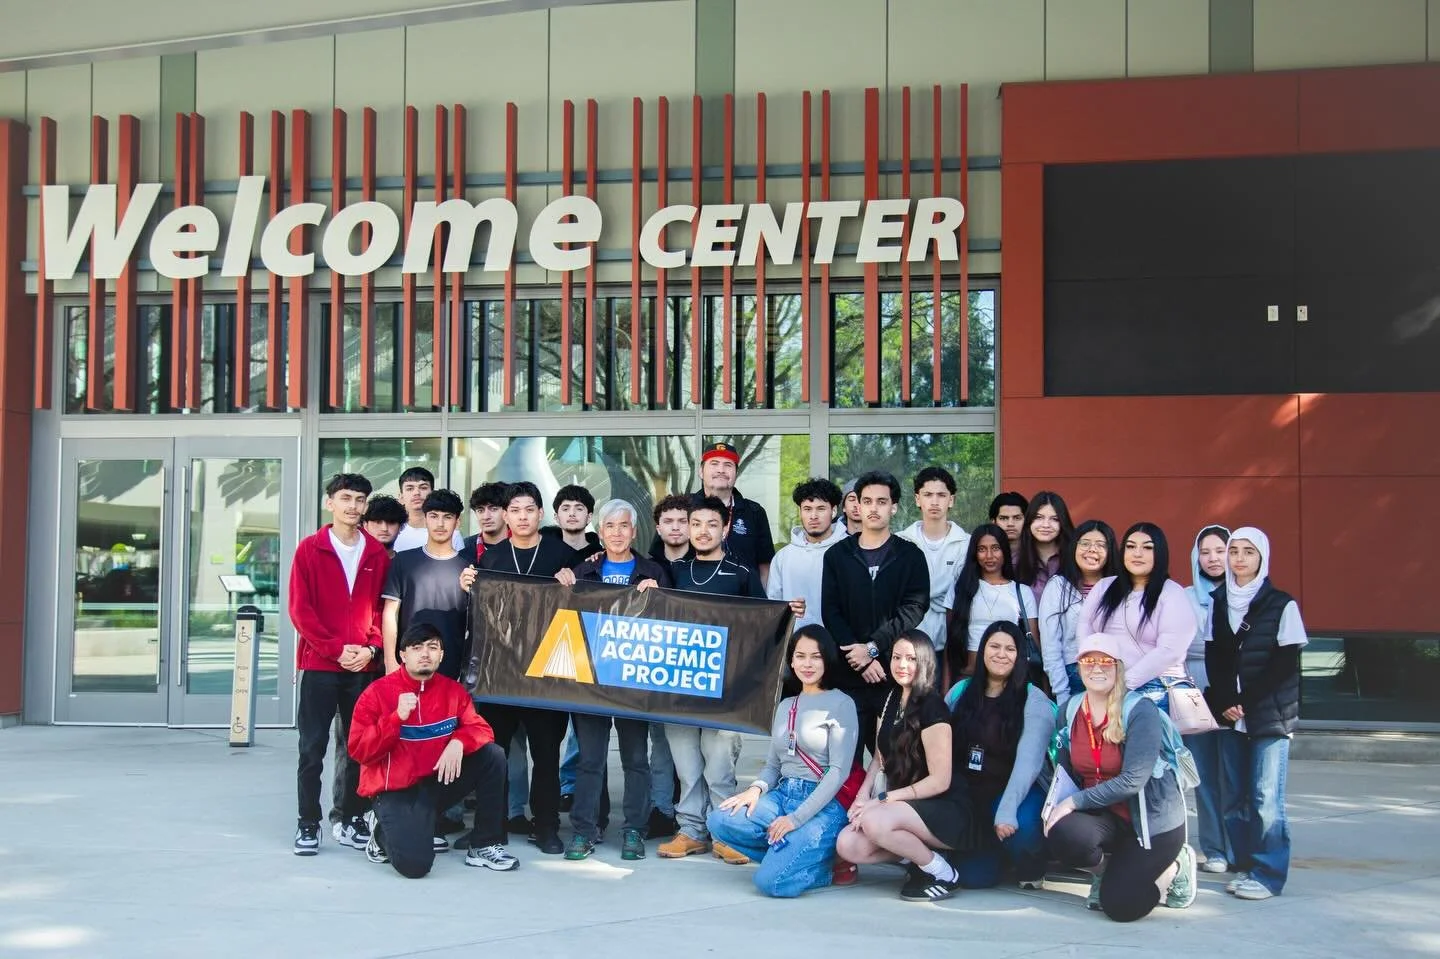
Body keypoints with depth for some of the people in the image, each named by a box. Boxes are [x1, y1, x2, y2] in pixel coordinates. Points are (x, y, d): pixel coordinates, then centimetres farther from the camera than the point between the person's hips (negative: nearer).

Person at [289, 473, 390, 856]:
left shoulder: (377, 553, 7)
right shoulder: (309, 549, 1)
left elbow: (382, 608, 9)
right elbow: (300, 609, -4)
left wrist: (371, 648, -8)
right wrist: (336, 649, -12)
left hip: (364, 666, 2)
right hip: (319, 664, -2)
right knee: (313, 747, 1)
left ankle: (351, 821, 15)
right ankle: (308, 824, 7)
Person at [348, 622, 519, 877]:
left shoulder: (453, 691, 3)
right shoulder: (378, 692, -8)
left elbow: (479, 728, -1)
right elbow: (359, 750, -13)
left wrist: (458, 742, -23)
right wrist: (397, 717, -25)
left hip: (439, 782, 5)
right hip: (395, 790, -5)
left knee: (493, 755, -15)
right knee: (414, 863, -27)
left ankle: (485, 845, -4)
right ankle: (381, 827, 10)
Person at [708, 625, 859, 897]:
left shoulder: (841, 705, -4)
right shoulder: (785, 706, 16)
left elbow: (839, 770, -11)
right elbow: (773, 764, 15)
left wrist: (796, 819, -17)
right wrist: (756, 788, -9)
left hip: (823, 805, -6)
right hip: (782, 795, 7)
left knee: (771, 881, -26)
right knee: (720, 821, -22)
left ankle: (824, 863, 4)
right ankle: (790, 853, -2)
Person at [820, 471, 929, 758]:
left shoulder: (910, 555, 6)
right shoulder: (837, 555, 10)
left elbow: (913, 610, -5)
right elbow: (830, 613, 2)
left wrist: (873, 647, -14)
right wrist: (860, 658, -11)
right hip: (849, 673, 1)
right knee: (847, 757, 1)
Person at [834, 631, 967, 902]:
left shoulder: (932, 708, -14)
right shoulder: (890, 701, 9)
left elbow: (940, 781, -17)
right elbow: (880, 757, 15)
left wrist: (883, 799, -18)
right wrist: (863, 794, -4)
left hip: (945, 812, -7)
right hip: (904, 808, 7)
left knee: (874, 821, -34)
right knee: (847, 845, -15)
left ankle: (942, 873, -12)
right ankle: (916, 854, 6)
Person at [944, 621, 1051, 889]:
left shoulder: (1034, 701, -8)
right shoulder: (961, 691, 7)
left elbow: (1028, 762, -19)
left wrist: (1006, 811, -32)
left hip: (1014, 791, -3)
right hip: (969, 792, 3)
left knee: (1018, 825, -37)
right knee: (973, 877, -15)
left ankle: (1031, 868, 1)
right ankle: (990, 854, 25)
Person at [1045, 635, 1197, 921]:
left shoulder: (1141, 711, -16)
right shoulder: (1069, 712, 2)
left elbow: (1132, 780, -23)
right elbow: (1065, 773, 8)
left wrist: (1074, 801, -24)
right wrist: (1056, 809, -13)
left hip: (1152, 819, -4)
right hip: (1104, 817, 4)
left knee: (1119, 906, -17)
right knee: (1064, 837, -29)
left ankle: (1174, 867, 15)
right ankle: (1102, 871, 7)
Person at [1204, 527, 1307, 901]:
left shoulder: (1281, 605, -1)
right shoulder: (1218, 603, 11)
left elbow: (1285, 664, -5)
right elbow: (1213, 658, 9)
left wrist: (1246, 702, -10)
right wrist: (1226, 703, -6)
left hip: (1270, 715, -4)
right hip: (1231, 716, 4)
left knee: (1265, 797, -7)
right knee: (1235, 796, 2)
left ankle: (1268, 874, -1)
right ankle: (1247, 866, 12)